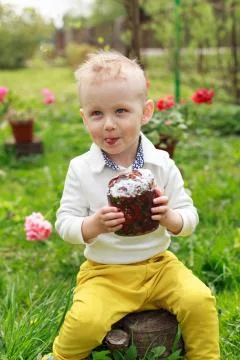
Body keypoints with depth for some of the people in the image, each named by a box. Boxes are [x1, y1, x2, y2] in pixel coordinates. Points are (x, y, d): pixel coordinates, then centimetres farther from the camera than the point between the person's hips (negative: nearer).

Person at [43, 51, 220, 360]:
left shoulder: (162, 164, -4)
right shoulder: (81, 169, -7)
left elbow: (190, 219, -1)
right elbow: (64, 222, -6)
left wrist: (169, 217, -24)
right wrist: (92, 226, -27)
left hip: (158, 265, 2)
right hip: (104, 273, -1)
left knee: (199, 300, -20)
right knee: (85, 321, -25)